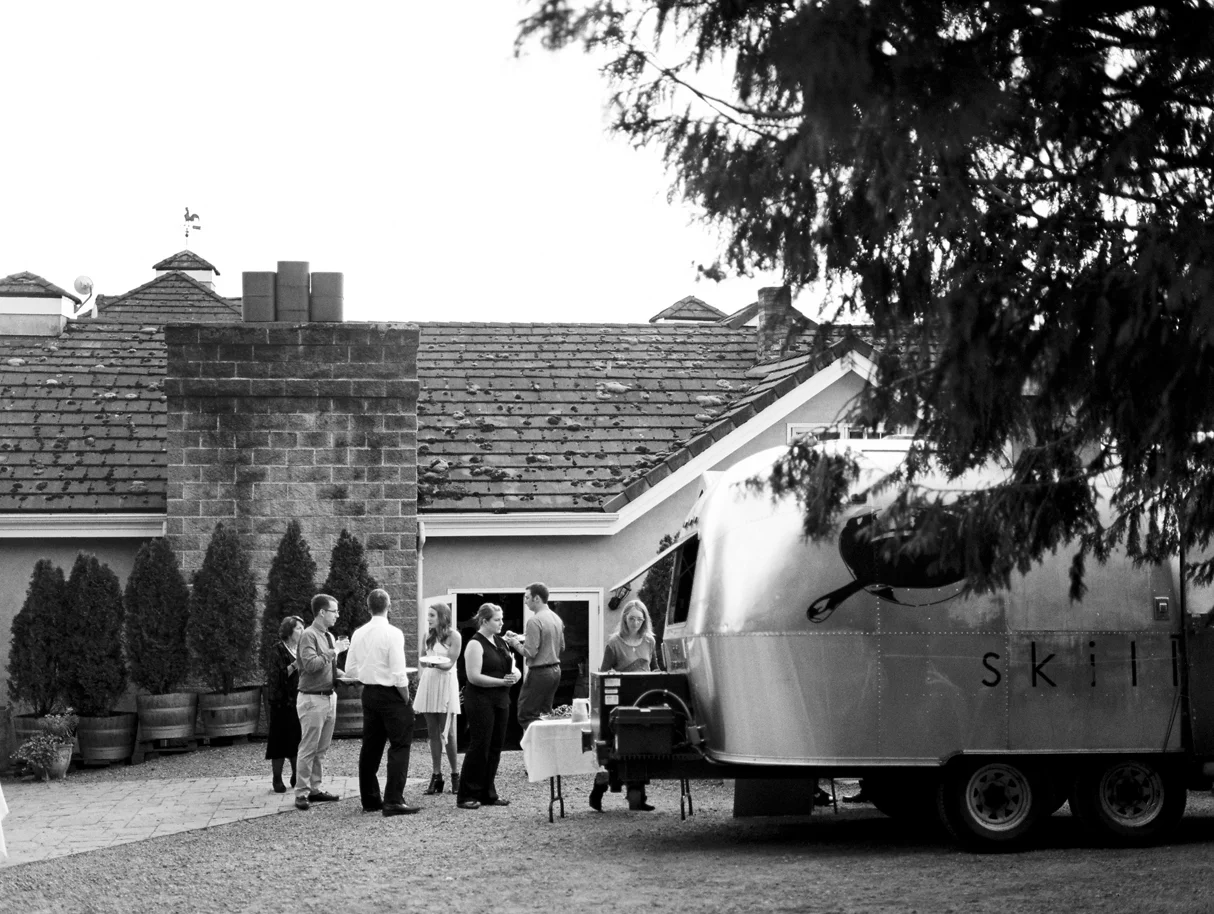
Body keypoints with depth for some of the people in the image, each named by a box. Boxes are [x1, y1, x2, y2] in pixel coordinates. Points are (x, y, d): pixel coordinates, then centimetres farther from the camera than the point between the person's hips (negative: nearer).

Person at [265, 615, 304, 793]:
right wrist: (294, 665, -23)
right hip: (282, 703, -6)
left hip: (299, 701, 6)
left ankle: (297, 777, 16)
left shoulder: (302, 649, 13)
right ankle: (277, 779, 4)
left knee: (298, 740, 6)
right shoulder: (277, 650, -6)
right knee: (281, 740, -3)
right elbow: (275, 676, -15)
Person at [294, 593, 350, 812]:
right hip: (313, 699, -9)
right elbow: (310, 664, -25)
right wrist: (334, 651, -20)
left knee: (321, 749, 12)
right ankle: (301, 793, -4)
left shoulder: (329, 636, 14)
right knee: (309, 748, -7)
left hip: (329, 697, 9)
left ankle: (315, 789, 18)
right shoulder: (309, 636, -13)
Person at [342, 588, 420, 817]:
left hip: (369, 693, 7)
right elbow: (399, 674, -18)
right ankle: (393, 801, -8)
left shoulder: (359, 634, 3)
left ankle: (369, 799, 20)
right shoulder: (392, 633, -16)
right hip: (391, 694, -7)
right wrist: (407, 700, -8)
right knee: (399, 746, -2)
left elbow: (350, 671, 7)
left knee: (371, 746, 14)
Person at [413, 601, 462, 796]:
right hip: (428, 683, 5)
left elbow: (450, 663, -11)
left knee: (447, 733, -5)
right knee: (433, 733, 4)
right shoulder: (429, 636, 12)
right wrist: (420, 678, 14)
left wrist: (437, 663, -29)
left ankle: (455, 775, 4)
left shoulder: (453, 636, -5)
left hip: (445, 682, -5)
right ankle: (436, 776, 7)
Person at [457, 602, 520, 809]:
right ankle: (466, 795, 0)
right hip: (480, 700, -8)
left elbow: (511, 667, 24)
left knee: (495, 746, 9)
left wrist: (514, 674, 0)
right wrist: (502, 681, -19)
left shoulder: (500, 642, 14)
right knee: (479, 746, -6)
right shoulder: (476, 644, -11)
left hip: (500, 700, 8)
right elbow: (474, 676, -18)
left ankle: (488, 793, 16)